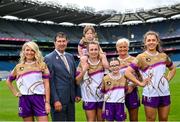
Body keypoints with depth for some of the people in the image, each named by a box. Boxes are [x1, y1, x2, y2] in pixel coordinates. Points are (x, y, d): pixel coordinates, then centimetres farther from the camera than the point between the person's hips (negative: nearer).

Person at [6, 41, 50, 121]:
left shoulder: (42, 65, 3)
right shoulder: (19, 67, 8)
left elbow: (46, 85, 0)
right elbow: (8, 81, 23)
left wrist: (47, 102, -7)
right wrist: (15, 93, 9)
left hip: (39, 98, -2)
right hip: (24, 99, 2)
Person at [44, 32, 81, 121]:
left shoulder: (70, 56, 12)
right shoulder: (49, 58, -9)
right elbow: (50, 81, -13)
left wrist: (77, 94, 10)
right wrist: (55, 100, -17)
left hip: (71, 99, 7)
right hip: (58, 99, -6)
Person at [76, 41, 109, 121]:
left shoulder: (102, 62, 3)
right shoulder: (83, 63, -2)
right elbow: (77, 81, -2)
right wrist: (83, 71, -18)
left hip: (102, 97, 2)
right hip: (89, 98, -1)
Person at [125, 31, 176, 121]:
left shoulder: (163, 56, 6)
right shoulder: (141, 57, -8)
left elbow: (172, 69, 23)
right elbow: (127, 72, -15)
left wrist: (168, 79, 8)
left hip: (165, 94, 5)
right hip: (150, 95, -4)